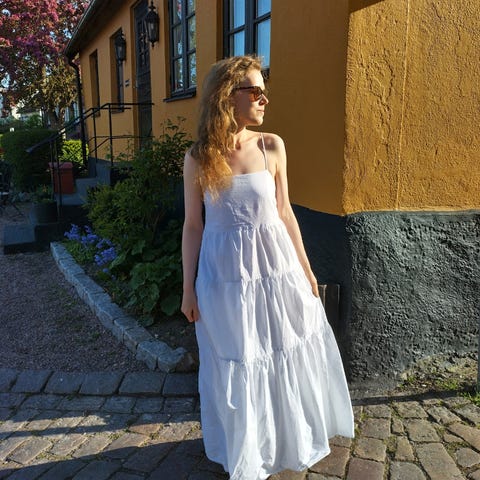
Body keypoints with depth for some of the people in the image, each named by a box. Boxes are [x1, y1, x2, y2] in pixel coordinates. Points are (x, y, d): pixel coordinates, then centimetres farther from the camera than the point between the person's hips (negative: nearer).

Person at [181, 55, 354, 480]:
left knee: (286, 357, 16)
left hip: (275, 266, 2)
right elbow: (193, 226, -1)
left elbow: (284, 212, 5)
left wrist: (305, 269, 8)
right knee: (235, 365, 13)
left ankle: (290, 437, 46)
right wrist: (188, 289, 0)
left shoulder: (271, 147, -2)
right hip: (225, 272, -1)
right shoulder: (199, 157, -6)